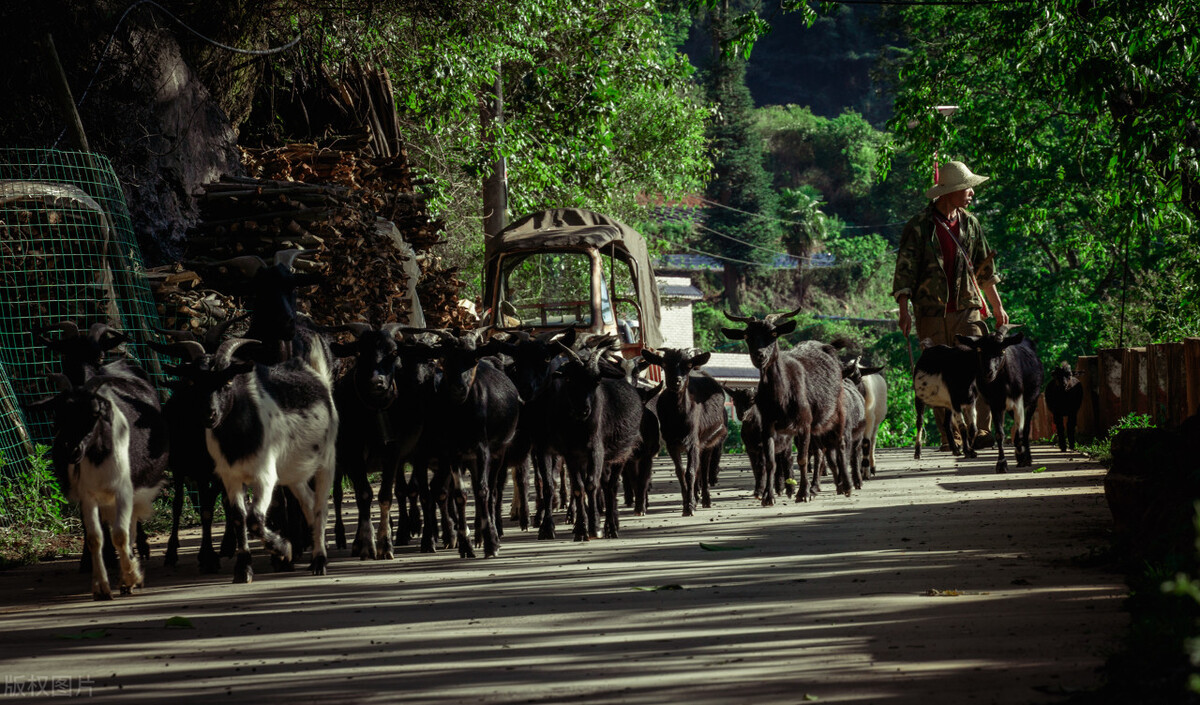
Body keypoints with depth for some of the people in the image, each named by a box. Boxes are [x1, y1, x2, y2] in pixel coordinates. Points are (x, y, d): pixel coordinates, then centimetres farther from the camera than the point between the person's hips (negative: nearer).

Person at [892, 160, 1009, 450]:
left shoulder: (970, 224, 12)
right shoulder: (920, 227, -3)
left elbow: (985, 270, 22)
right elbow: (905, 271, -6)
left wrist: (997, 306, 24)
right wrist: (904, 311, -16)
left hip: (967, 309, 3)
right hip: (931, 313, -3)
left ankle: (982, 431, -20)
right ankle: (951, 437, 8)